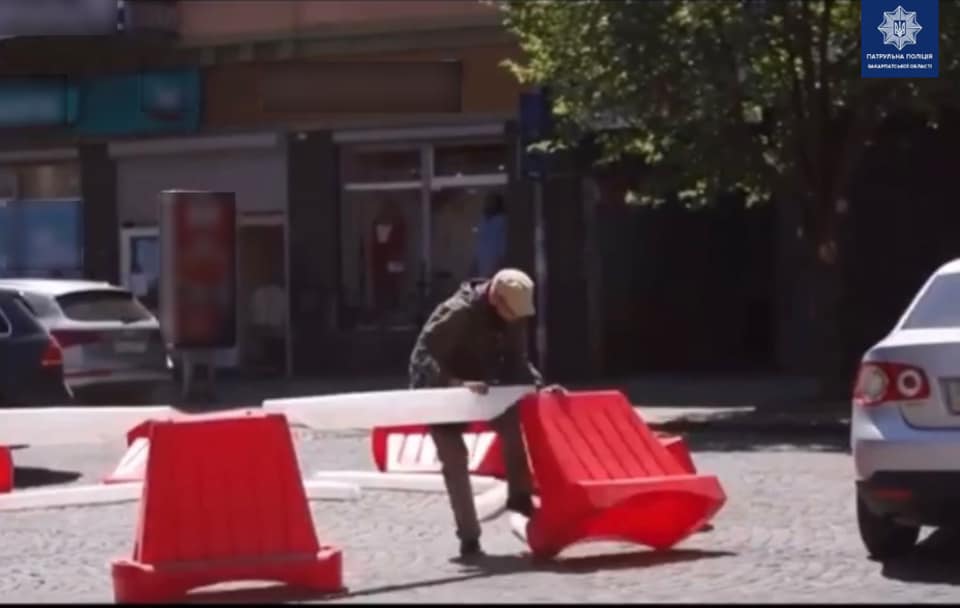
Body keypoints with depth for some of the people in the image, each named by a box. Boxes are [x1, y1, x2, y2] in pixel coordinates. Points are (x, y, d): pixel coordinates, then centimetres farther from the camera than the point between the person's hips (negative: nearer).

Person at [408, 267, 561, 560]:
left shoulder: (512, 318, -10)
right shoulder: (456, 314, -31)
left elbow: (516, 362, 0)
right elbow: (422, 359, -32)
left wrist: (539, 385, -19)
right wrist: (458, 385, -45)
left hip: (479, 390, 5)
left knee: (516, 422, -17)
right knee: (455, 460, -10)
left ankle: (520, 495, 1)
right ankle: (469, 538, -3)